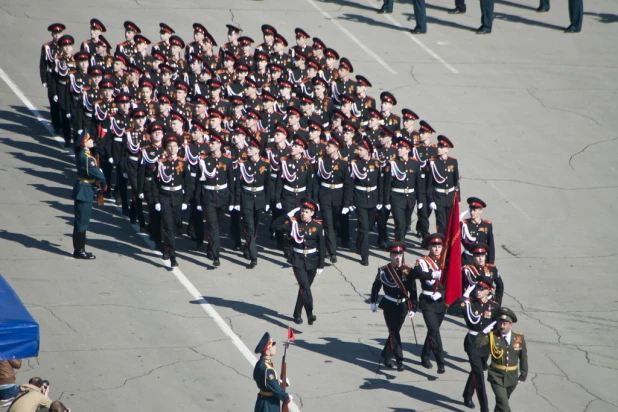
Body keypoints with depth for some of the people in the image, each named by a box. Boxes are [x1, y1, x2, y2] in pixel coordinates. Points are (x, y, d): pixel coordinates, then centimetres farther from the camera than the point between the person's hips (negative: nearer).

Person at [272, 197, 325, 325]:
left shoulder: (317, 226, -4)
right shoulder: (294, 223, -6)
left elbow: (321, 246, 0)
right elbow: (275, 226, -14)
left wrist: (321, 265, 0)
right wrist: (289, 215, -19)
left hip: (312, 261, 2)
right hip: (298, 260, -2)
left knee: (304, 288, 13)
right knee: (305, 287, -16)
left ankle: (298, 314, 28)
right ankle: (310, 314, -22)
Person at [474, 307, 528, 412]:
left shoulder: (519, 338, -5)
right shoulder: (492, 336, -9)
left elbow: (523, 357, 4)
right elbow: (477, 343, -22)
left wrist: (523, 376, 6)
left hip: (512, 377, 3)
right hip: (496, 376, -3)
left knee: (502, 401, 22)